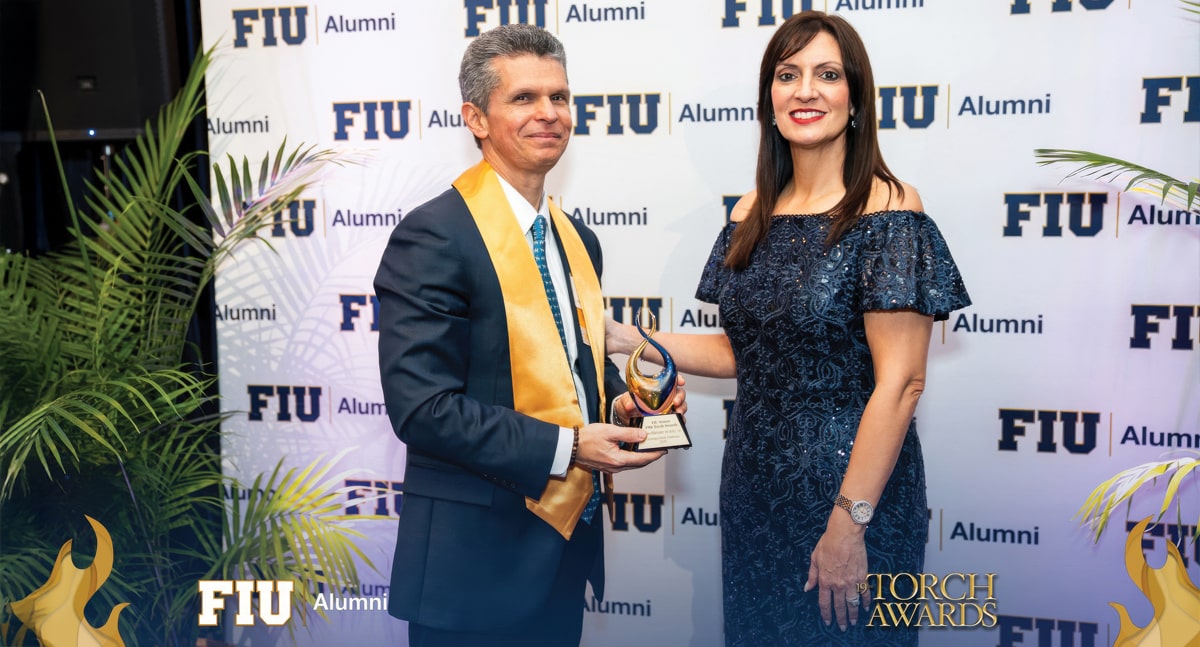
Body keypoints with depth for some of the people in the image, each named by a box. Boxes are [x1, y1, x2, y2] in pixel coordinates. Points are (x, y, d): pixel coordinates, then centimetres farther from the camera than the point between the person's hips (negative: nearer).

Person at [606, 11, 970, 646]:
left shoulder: (886, 208, -13)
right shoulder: (752, 212, 5)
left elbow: (900, 381, -17)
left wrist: (850, 524, -18)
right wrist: (628, 340, 1)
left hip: (850, 484, -6)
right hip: (754, 484, 6)